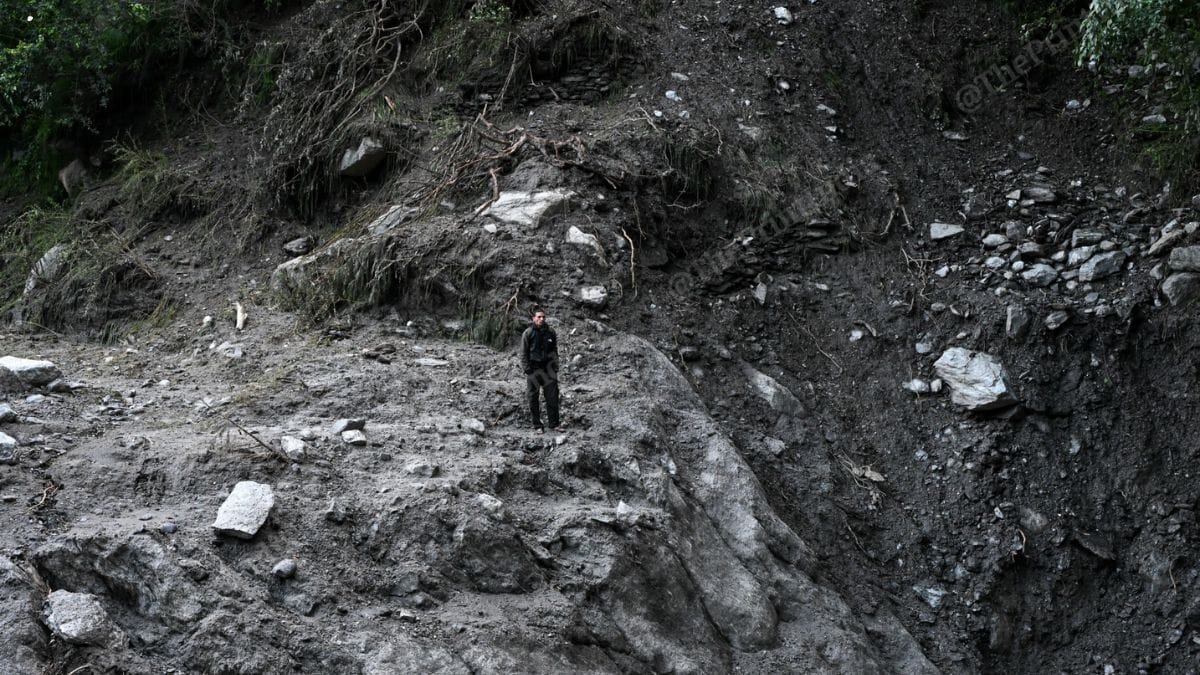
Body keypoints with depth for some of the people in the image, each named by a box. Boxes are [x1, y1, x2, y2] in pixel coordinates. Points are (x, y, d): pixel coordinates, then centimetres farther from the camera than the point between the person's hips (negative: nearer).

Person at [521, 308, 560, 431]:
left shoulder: (550, 332, 8)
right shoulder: (528, 333, -2)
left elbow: (555, 351, 14)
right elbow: (523, 353, -1)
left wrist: (555, 367, 8)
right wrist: (526, 368, -8)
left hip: (548, 367, 3)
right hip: (533, 369, -3)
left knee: (552, 396, -1)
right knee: (533, 398, 1)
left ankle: (554, 424, 4)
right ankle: (537, 425, 8)